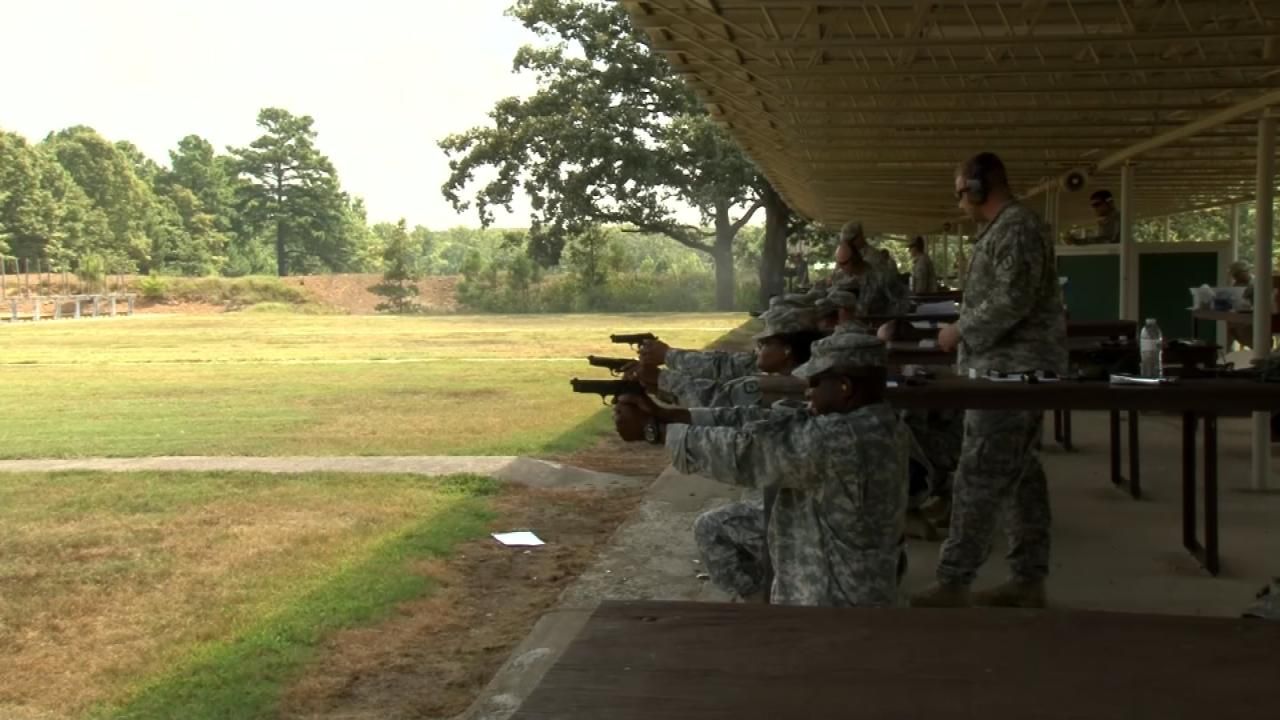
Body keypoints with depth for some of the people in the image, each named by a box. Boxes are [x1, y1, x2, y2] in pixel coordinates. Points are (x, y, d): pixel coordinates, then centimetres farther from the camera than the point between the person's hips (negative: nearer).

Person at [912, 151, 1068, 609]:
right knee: (1018, 473, 11)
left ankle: (952, 584, -7)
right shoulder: (1006, 228, 18)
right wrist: (968, 336, 15)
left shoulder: (1017, 228, -15)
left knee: (979, 477, -9)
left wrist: (960, 331, -14)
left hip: (1012, 372, -11)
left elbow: (1012, 301, -23)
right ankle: (1029, 579, 16)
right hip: (1012, 370, 11)